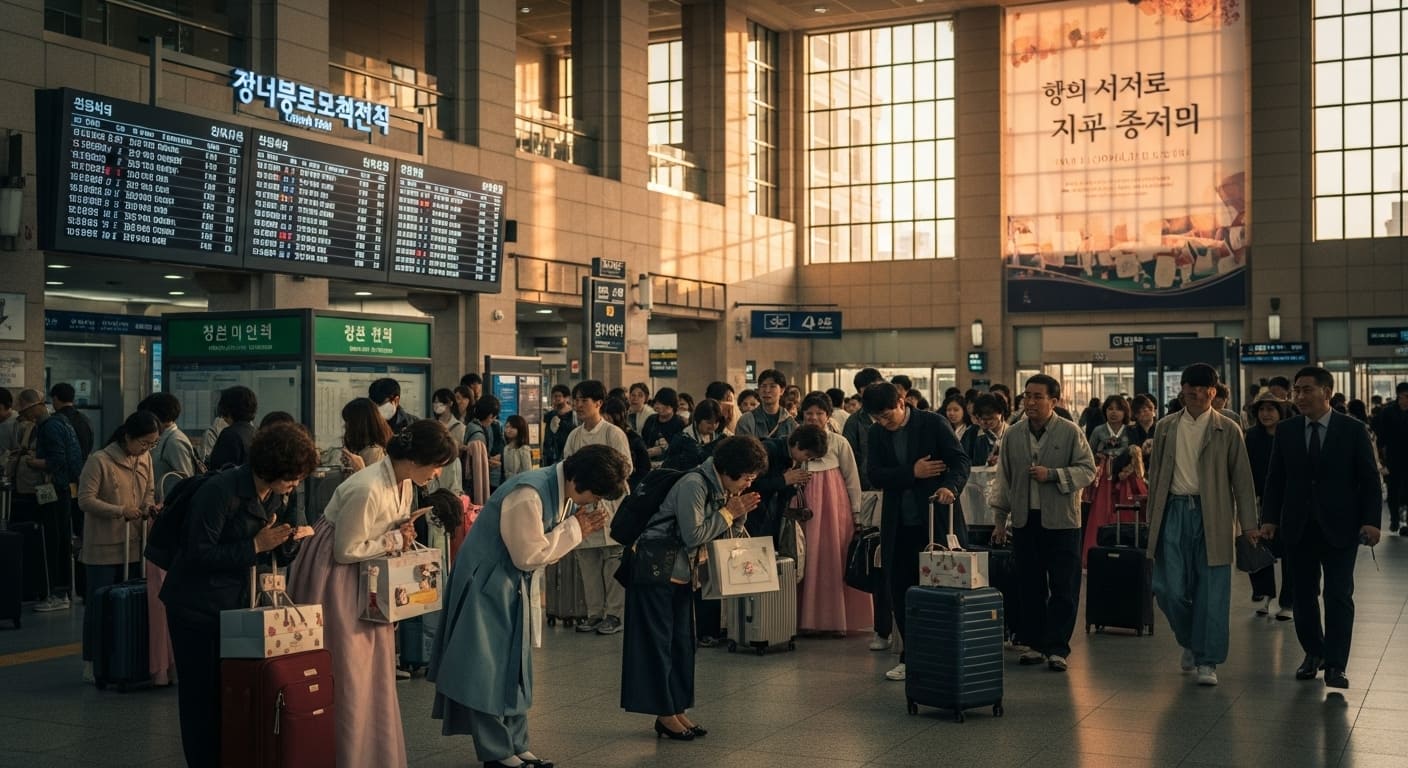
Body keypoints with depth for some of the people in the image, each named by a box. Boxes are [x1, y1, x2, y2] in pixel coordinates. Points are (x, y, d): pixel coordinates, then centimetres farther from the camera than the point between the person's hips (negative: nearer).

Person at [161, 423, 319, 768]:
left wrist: (292, 539, -10)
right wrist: (255, 545, -26)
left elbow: (274, 556, 11)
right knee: (203, 695, -1)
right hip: (198, 607, -7)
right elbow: (200, 553, -23)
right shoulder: (222, 491, -21)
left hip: (237, 604, 7)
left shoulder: (277, 497, 3)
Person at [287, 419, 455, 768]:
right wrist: (394, 540, -16)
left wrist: (402, 536, -4)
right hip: (335, 576, -9)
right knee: (347, 673, -1)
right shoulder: (366, 490, -30)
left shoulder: (405, 483, -3)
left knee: (375, 670, 12)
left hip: (367, 578, 9)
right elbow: (346, 550, -22)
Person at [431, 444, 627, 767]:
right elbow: (529, 555, -23)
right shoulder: (528, 494, -29)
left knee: (515, 666, 13)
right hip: (486, 584, -9)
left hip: (515, 584, 9)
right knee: (490, 668, -1)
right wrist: (575, 529, -18)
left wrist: (580, 528, -10)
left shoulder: (565, 493, -1)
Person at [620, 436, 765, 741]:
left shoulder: (721, 487, 6)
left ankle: (676, 710, 17)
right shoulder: (694, 485, -22)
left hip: (682, 574, 10)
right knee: (656, 641, -2)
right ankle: (664, 715, 3)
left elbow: (728, 535, 10)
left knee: (682, 641, 10)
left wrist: (739, 512, -7)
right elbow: (694, 535, -25)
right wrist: (728, 512, -18)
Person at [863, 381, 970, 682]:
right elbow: (874, 476, -2)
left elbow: (960, 459, -11)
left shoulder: (932, 423, -5)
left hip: (936, 520, -4)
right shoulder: (877, 434, 7)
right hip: (899, 526, 4)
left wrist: (950, 487, -30)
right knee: (901, 593, 7)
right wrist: (912, 473, -15)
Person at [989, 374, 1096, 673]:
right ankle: (1035, 643, 18)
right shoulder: (1012, 434, 8)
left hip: (1061, 520, -3)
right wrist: (999, 519, 12)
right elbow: (1003, 478, 13)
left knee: (1063, 587, -2)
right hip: (1024, 520, 3)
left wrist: (1052, 475, -16)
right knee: (1030, 586, 8)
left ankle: (1058, 648, 4)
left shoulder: (1071, 432, -3)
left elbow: (1088, 470, -3)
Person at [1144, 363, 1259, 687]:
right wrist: (1153, 519, 9)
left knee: (1212, 591, -2)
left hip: (1212, 515, -2)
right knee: (1170, 587, -1)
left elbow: (1242, 478, 2)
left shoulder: (1228, 430, 3)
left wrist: (1249, 525, -3)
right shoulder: (1166, 427, 10)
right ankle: (1190, 641, 26)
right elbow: (1155, 474, 13)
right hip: (1174, 512, 2)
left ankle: (1207, 661, 8)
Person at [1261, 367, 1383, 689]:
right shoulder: (1285, 431, 4)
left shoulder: (1353, 430, -2)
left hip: (1340, 528, -3)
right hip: (1298, 528, 3)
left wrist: (1371, 520, -11)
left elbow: (1369, 479, -2)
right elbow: (1275, 479, 7)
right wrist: (1269, 518, -1)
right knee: (1304, 595, 10)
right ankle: (1313, 653, 26)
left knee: (1339, 596, -4)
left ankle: (1335, 665, 0)